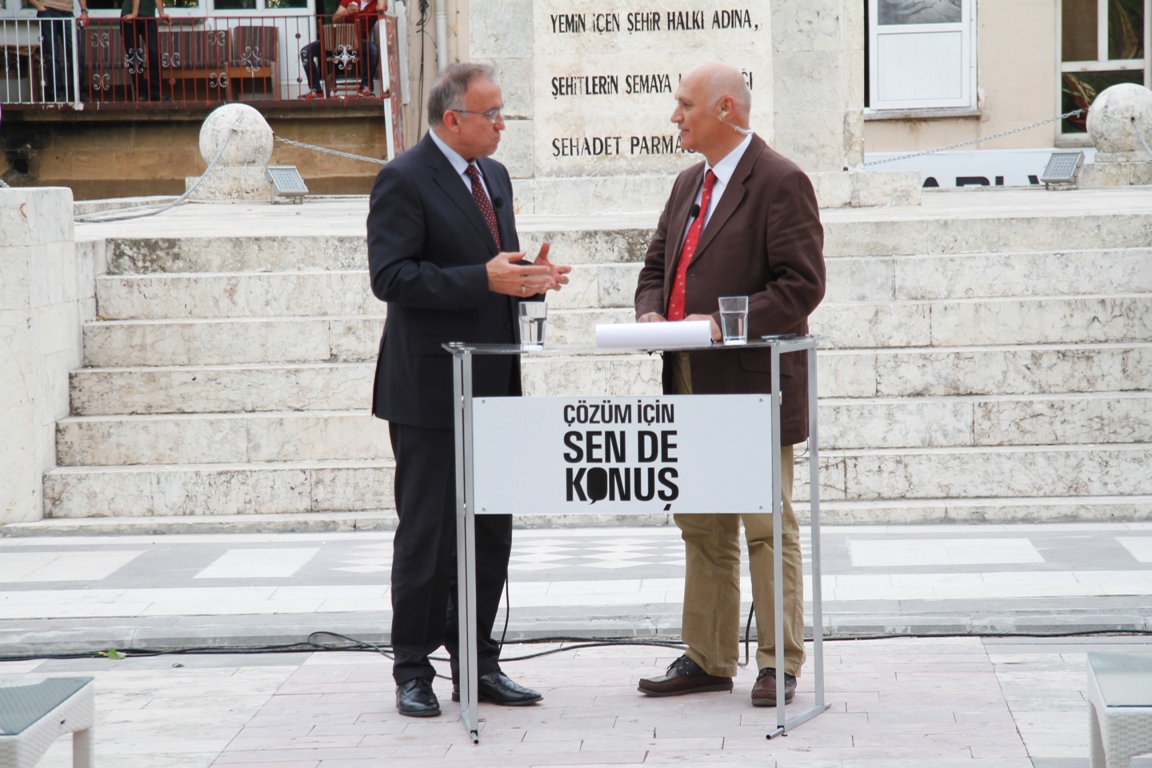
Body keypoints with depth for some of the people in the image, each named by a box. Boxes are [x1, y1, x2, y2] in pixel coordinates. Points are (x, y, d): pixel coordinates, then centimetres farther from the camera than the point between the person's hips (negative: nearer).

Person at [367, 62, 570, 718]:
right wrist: (484, 279, -26)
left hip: (493, 389, 8)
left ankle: (477, 661, 18)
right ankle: (414, 670, 7)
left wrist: (531, 276, 2)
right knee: (427, 533, -2)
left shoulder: (494, 177, 16)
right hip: (432, 389, -8)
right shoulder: (404, 181, -10)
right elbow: (391, 276, -19)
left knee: (492, 531, 10)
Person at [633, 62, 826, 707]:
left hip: (752, 384, -8)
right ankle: (709, 659, 20)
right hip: (691, 386, 9)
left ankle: (779, 664, 4)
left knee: (767, 528, -2)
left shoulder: (780, 182, -10)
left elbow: (802, 284, -16)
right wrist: (651, 311, 2)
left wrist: (723, 322, -22)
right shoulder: (689, 185, 17)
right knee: (701, 529, 13)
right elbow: (657, 265, 24)